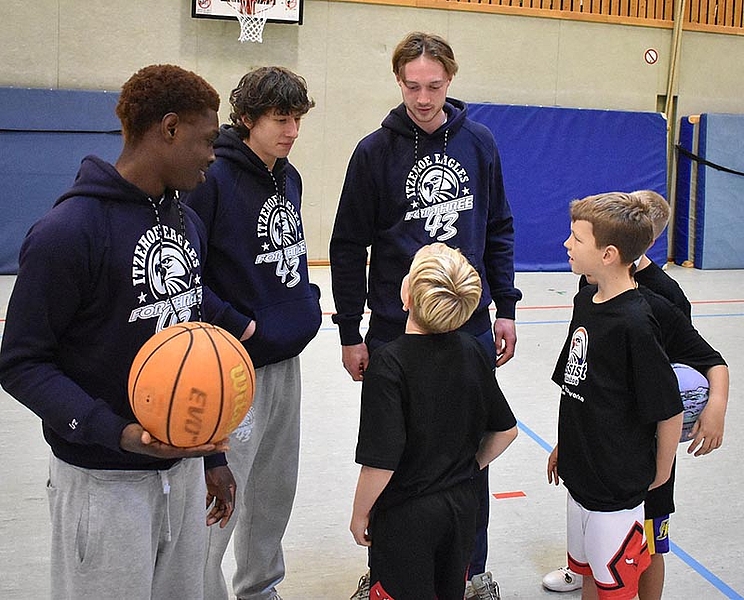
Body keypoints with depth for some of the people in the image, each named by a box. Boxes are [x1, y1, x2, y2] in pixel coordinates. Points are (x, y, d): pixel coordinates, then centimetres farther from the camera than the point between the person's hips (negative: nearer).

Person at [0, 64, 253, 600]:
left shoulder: (188, 223, 7)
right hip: (104, 483, -7)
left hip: (184, 469, 7)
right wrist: (118, 432, -26)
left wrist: (211, 456, 15)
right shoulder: (68, 230, -17)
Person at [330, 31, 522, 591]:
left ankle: (472, 568, 28)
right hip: (395, 330, -2)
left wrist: (506, 308, 6)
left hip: (471, 328, 2)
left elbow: (498, 230, 10)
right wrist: (350, 334, -3)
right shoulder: (376, 151, -4)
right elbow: (349, 247, -2)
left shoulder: (479, 142, 3)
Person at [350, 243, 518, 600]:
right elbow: (506, 430, 4)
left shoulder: (389, 364, -23)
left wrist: (359, 515, -9)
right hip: (463, 504, 6)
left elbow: (381, 461, -24)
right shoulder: (472, 352, -6)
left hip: (405, 516, -5)